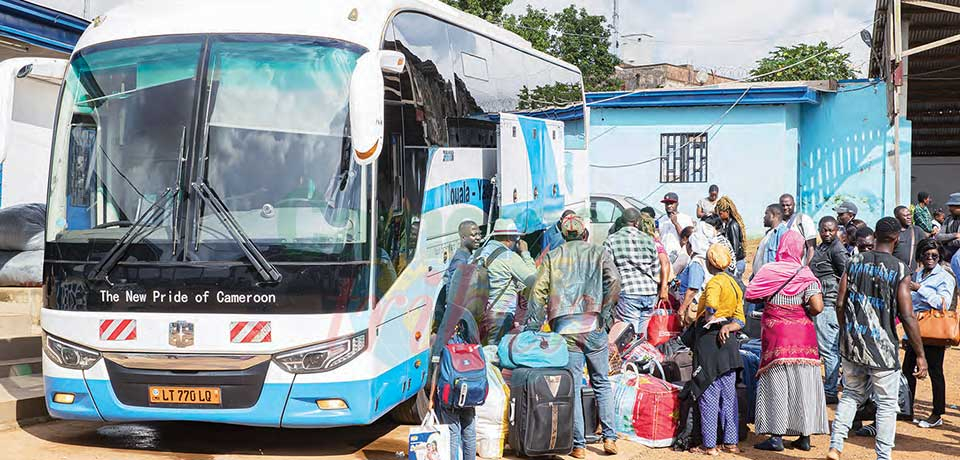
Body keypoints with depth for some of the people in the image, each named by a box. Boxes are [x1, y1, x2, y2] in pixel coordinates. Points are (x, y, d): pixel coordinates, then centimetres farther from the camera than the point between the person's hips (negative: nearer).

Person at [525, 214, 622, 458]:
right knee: (602, 383, 13)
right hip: (593, 327, 0)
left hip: (564, 328, 0)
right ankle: (609, 437, 9)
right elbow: (613, 281, -8)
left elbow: (539, 291, 2)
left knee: (572, 387, 3)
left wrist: (531, 326, 3)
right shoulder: (599, 252, 8)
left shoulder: (552, 257, 10)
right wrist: (605, 313, -2)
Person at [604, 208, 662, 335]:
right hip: (650, 292, 4)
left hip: (628, 292, -4)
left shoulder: (611, 240, 2)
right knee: (643, 334, 8)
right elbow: (656, 271, 16)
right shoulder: (649, 240, 12)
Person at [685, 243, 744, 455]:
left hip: (709, 338, -8)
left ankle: (709, 445, -1)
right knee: (729, 394, 12)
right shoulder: (734, 283, 15)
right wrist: (728, 327, -7)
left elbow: (711, 305, -33)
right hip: (728, 342, 8)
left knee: (709, 394, -3)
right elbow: (740, 320, 10)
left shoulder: (715, 282, -11)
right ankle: (731, 442, 15)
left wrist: (709, 322, -15)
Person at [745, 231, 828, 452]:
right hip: (802, 337, 1)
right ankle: (805, 436, 13)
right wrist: (806, 314, 7)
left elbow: (750, 296, -4)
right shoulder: (805, 274, -6)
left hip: (776, 335, -1)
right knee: (803, 383, 8)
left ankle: (776, 436, 2)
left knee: (777, 383, 4)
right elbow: (817, 306, -14)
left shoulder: (768, 271, -5)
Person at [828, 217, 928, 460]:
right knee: (887, 404, 8)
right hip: (882, 347, -4)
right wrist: (920, 355, -6)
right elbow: (907, 317, -13)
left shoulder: (854, 262, 1)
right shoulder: (900, 271, -12)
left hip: (852, 343, 4)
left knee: (851, 395, 20)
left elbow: (840, 304, 3)